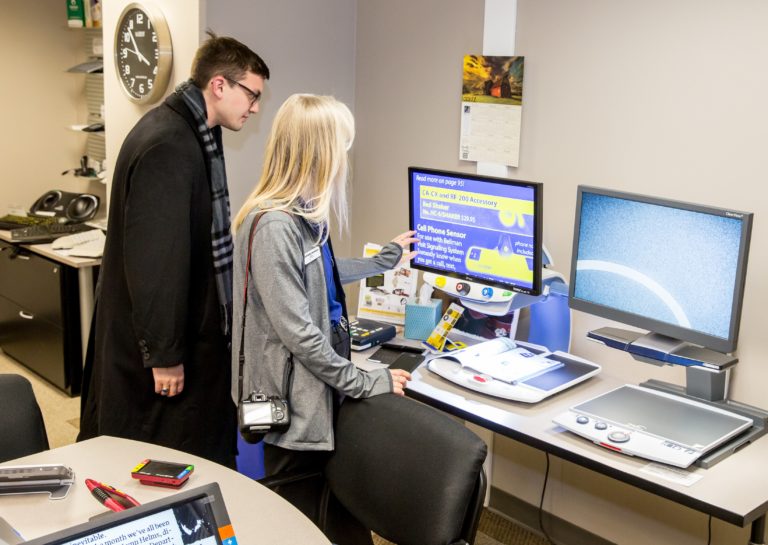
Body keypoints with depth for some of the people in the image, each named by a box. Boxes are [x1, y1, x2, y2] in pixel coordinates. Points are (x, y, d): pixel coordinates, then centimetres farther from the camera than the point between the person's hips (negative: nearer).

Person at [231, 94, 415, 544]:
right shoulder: (273, 225, -23)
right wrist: (365, 382, -16)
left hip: (320, 389, 9)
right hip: (295, 397, -9)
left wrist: (388, 258, 37)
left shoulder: (303, 213, 7)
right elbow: (296, 330, -24)